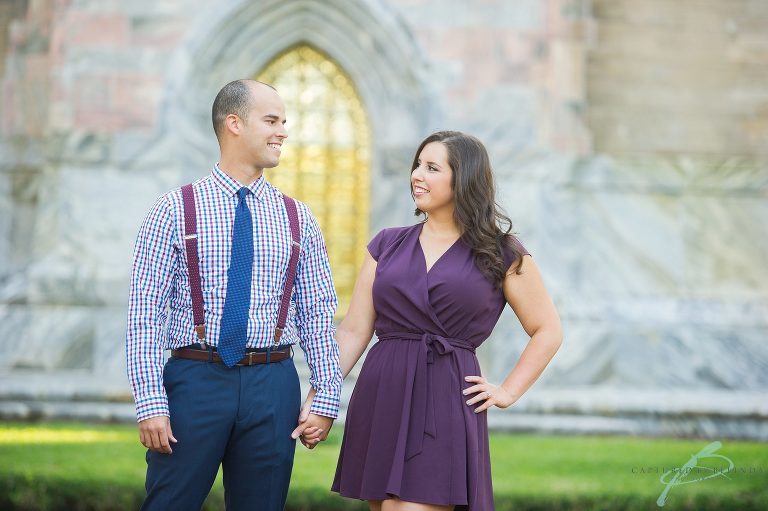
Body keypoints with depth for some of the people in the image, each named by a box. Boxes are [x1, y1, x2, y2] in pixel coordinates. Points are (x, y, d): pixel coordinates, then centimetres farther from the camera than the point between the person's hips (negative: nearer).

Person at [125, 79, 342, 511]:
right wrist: (151, 403, -12)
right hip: (194, 379, -2)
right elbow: (145, 313, -4)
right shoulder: (174, 211, 0)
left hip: (272, 390, 3)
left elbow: (318, 317, 8)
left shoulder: (298, 220, 9)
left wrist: (326, 398, -1)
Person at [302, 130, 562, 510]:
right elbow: (354, 331, 9)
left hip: (446, 404, -4)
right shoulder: (387, 245, 11)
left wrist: (508, 392, 1)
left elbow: (548, 331, 10)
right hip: (380, 403, 4)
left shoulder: (501, 254, 3)